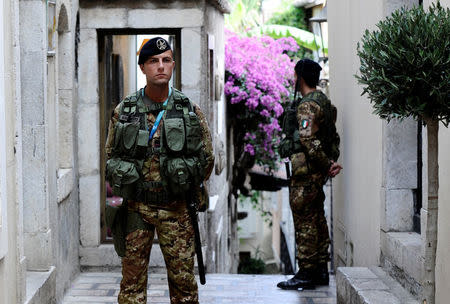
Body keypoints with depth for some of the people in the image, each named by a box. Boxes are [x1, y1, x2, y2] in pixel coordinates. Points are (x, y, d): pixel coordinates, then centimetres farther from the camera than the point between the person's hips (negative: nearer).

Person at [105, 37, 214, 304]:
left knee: (183, 278, 4)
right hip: (135, 209, 0)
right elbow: (111, 155, 13)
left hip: (175, 209, 0)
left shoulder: (191, 111, 1)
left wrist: (187, 191, 7)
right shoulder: (123, 111, 1)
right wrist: (126, 190, 8)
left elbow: (207, 158, 9)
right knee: (132, 279, 4)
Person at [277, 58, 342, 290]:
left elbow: (308, 140, -25)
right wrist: (331, 161, 10)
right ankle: (321, 271, 21)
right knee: (317, 219, 14)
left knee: (304, 221, -6)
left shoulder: (307, 105, -16)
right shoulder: (324, 102, 16)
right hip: (317, 171, 10)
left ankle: (306, 274, -3)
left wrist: (326, 165, -18)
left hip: (306, 169, -10)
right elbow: (333, 138, 19)